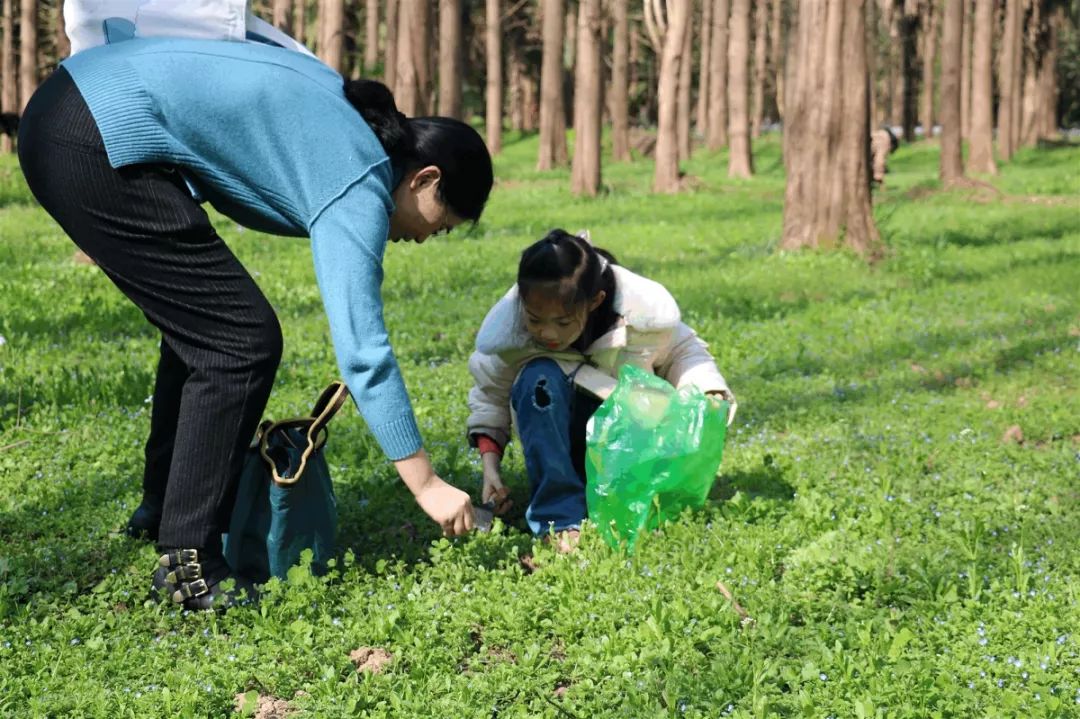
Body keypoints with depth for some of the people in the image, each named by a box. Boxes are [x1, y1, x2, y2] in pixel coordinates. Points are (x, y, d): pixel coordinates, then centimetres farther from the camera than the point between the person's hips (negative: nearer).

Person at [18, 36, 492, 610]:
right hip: (99, 146, -10)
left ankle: (161, 508, 31)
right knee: (242, 342, -6)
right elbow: (363, 352, -14)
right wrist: (427, 485, -8)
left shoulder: (343, 108, 17)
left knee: (200, 326, 19)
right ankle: (187, 563, -2)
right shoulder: (358, 190, -9)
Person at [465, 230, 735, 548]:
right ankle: (562, 522, -34)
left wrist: (709, 395, -24)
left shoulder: (643, 309, -24)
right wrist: (490, 465, -16)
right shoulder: (506, 330, -21)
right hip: (557, 442, 0)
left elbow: (683, 351, -5)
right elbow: (490, 395, -5)